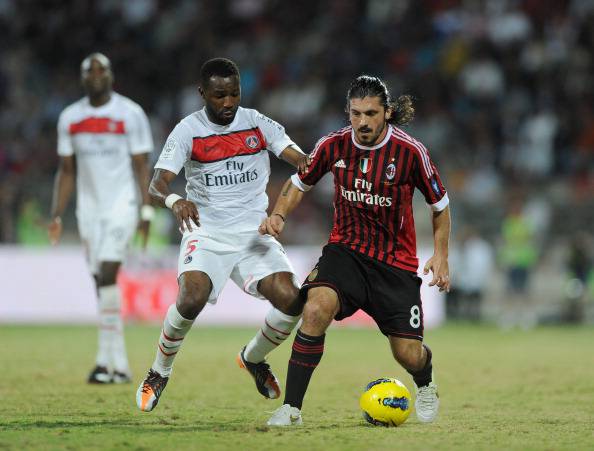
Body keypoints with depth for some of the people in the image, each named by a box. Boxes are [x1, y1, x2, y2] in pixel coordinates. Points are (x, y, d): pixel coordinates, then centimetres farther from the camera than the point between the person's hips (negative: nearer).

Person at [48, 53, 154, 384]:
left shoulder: (130, 114, -4)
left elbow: (142, 166, -3)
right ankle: (120, 365, 11)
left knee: (107, 276, -18)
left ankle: (105, 359, -17)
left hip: (122, 205, -5)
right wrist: (57, 216, 7)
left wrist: (147, 212, -11)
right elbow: (67, 171, 13)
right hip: (89, 208, 5)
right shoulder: (70, 118, 8)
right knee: (103, 284, 5)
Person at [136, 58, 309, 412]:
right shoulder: (188, 131, -5)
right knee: (192, 298, -29)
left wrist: (308, 166, -31)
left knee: (291, 300, -18)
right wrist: (174, 201, -39)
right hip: (206, 233, -3)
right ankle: (159, 375, -3)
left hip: (255, 233, 3)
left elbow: (301, 160, -6)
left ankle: (254, 359, 14)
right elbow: (156, 186, -15)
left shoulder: (258, 124, 2)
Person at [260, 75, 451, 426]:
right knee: (316, 308, -30)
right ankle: (291, 407, -22)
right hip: (346, 249, 1)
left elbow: (440, 204, 2)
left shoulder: (410, 152, -14)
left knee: (409, 356, -2)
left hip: (396, 262, -1)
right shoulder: (334, 146, -8)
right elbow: (299, 184, 10)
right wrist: (279, 215, -8)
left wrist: (441, 256, -4)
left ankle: (426, 383, 39)